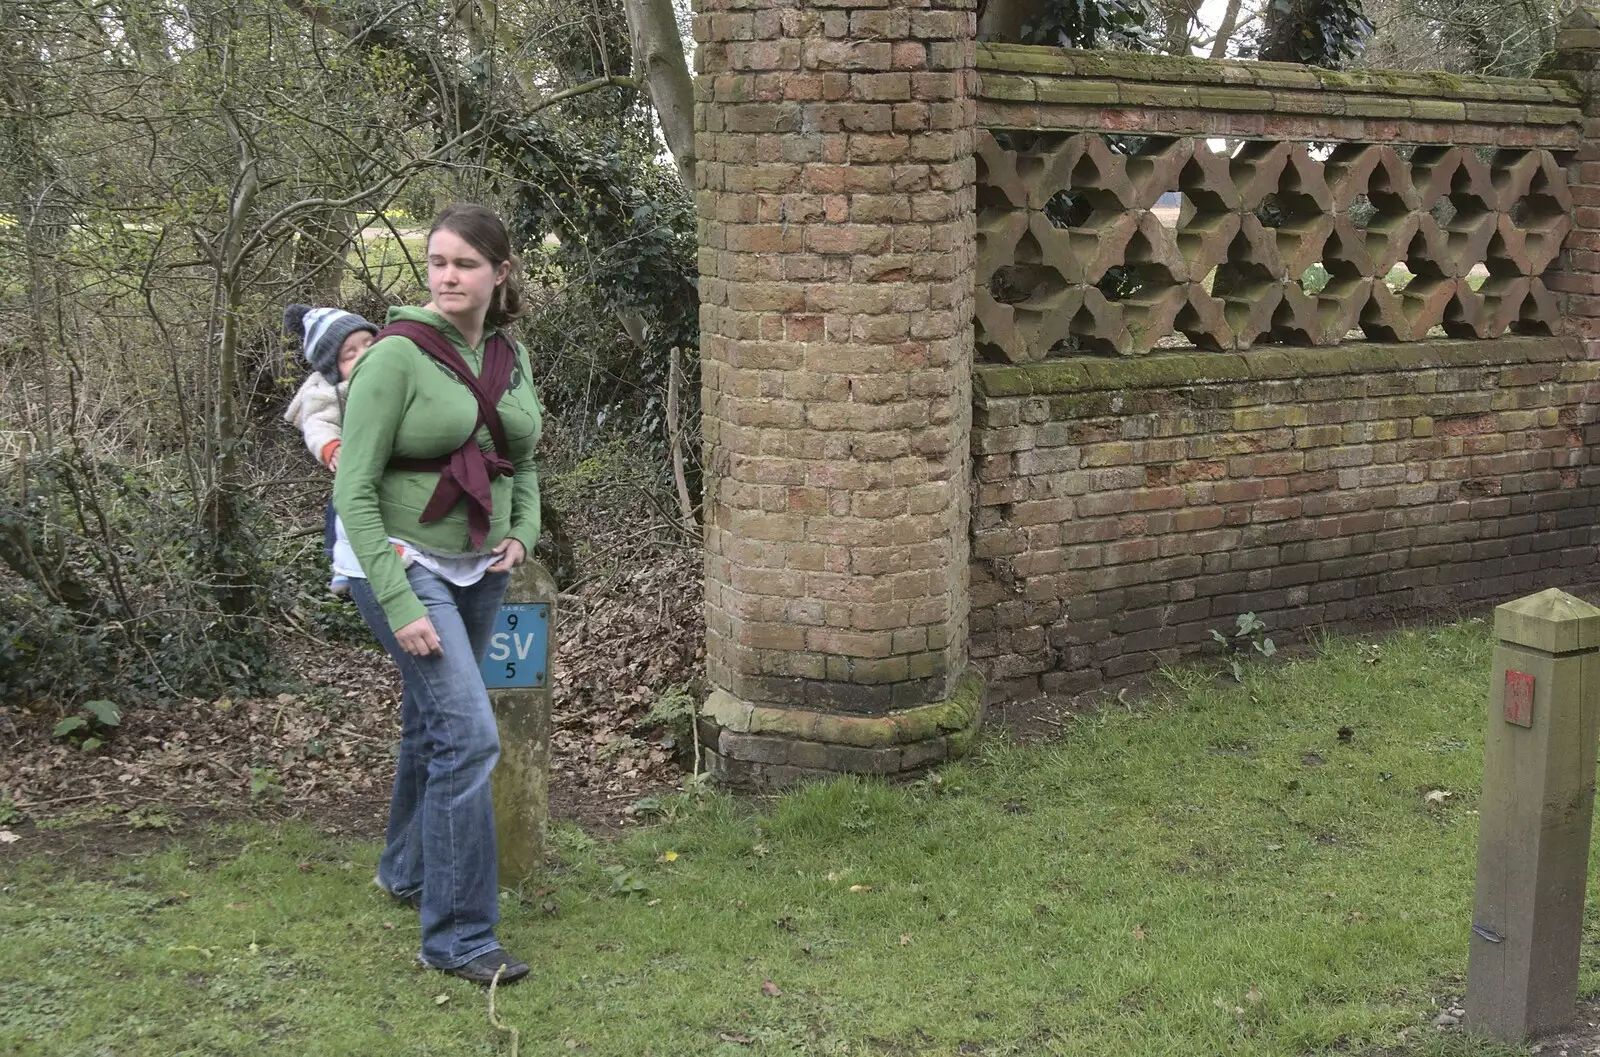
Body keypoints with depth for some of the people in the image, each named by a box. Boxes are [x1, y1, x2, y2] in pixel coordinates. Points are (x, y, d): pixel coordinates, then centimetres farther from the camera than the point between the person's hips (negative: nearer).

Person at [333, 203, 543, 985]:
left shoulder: (510, 358, 3)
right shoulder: (397, 355, -16)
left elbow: (522, 465, 17)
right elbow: (354, 489, -17)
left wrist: (522, 535, -2)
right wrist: (399, 604, -21)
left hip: (477, 570, 7)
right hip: (403, 562, -6)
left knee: (432, 725, 21)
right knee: (469, 734, -16)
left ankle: (406, 870, 44)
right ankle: (458, 935, -7)